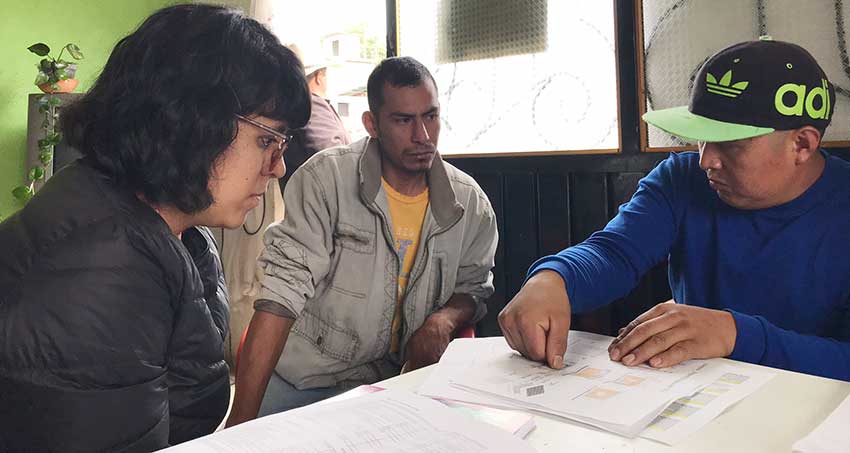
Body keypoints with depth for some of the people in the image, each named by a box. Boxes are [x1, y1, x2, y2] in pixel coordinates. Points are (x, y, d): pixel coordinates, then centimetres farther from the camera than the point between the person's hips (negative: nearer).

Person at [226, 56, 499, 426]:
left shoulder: (469, 202, 1)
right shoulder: (326, 177, -12)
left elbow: (473, 285, 15)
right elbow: (285, 289, -17)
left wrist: (444, 320, -9)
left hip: (391, 381, 3)